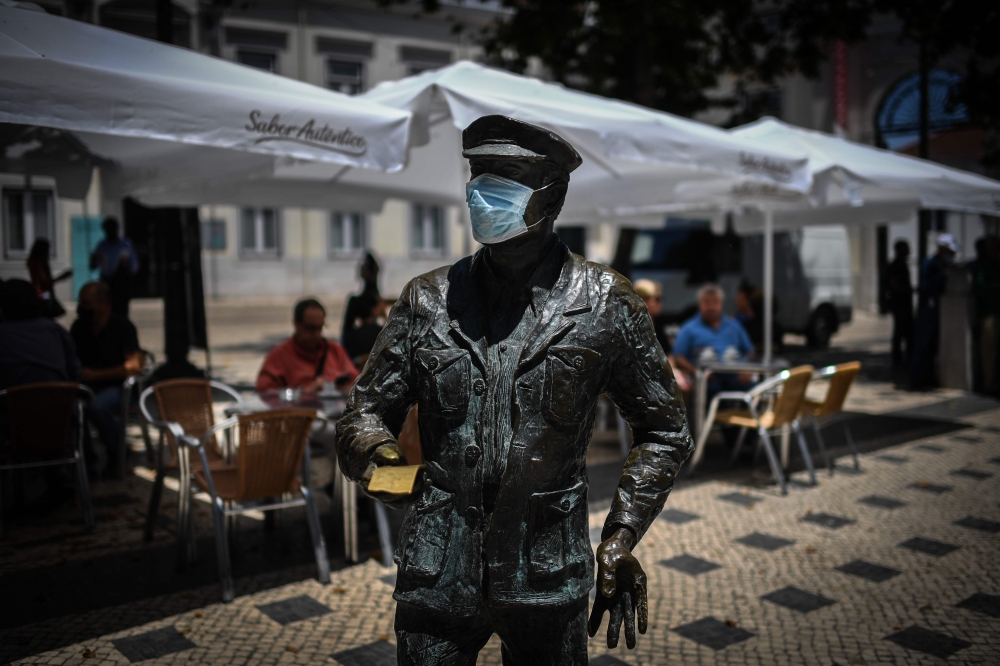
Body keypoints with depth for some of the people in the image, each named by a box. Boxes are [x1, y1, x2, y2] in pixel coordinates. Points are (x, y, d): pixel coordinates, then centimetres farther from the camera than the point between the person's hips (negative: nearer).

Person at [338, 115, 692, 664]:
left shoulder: (605, 305, -4)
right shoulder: (427, 301, 1)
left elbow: (664, 432, 5)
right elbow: (367, 408, 7)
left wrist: (622, 536, -5)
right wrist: (374, 450, -17)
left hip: (547, 581, -1)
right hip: (436, 575, 2)